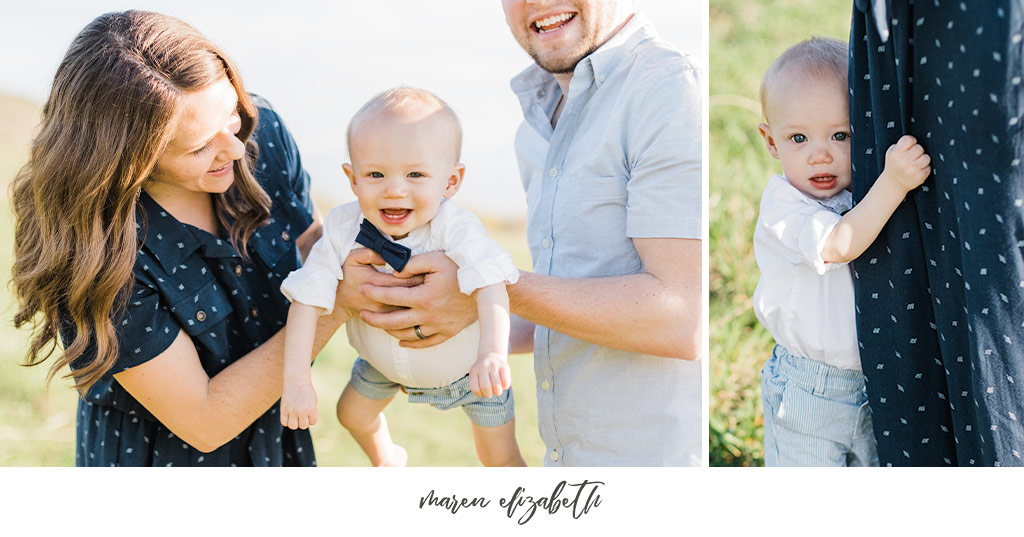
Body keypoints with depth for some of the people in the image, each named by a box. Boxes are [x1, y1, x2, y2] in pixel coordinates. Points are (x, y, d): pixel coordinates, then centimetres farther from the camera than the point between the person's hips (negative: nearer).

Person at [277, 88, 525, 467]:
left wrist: (492, 353, -69)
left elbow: (489, 285, -51)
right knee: (353, 414, 21)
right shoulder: (343, 229, -27)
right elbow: (308, 296, -25)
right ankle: (387, 461, 54)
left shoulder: (455, 230, -37)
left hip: (468, 366, -3)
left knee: (499, 458, 4)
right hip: (384, 360, 4)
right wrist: (296, 379, -34)